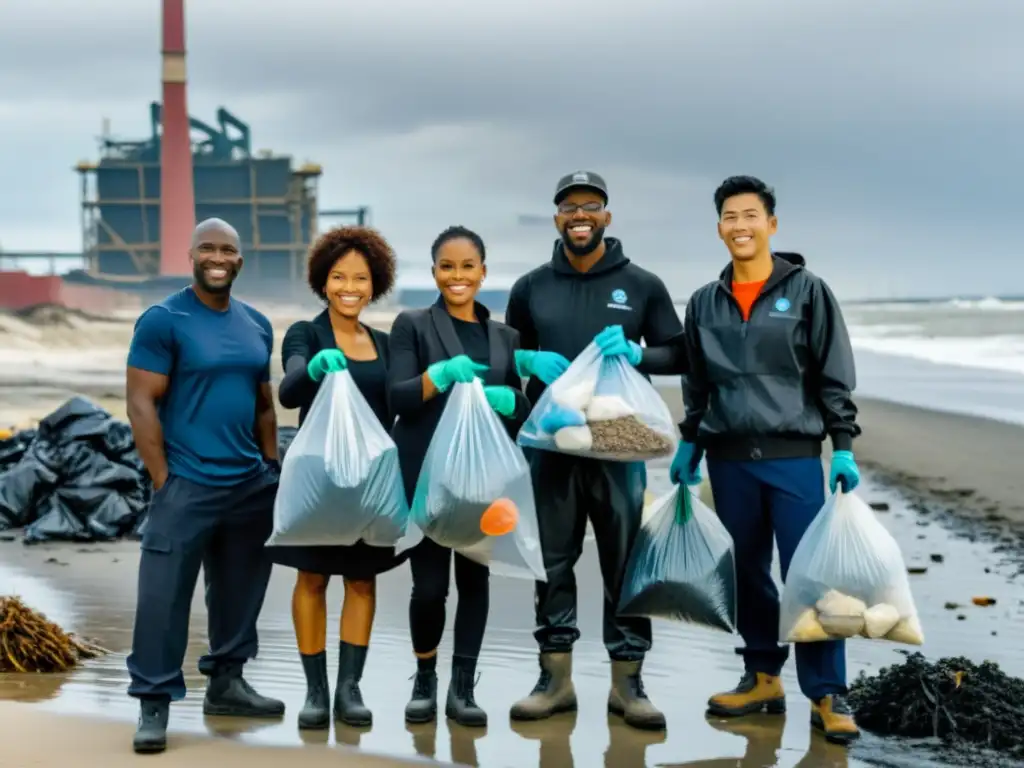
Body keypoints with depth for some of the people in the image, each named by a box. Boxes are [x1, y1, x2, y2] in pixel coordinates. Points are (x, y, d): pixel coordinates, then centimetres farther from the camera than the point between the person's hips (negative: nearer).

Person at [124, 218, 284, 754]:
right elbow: (141, 403, -10)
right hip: (187, 485, -6)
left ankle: (226, 683, 28)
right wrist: (163, 480, -13)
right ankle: (154, 703, 4)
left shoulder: (257, 325, 12)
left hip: (250, 485, 6)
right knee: (164, 597, -4)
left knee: (238, 592, 14)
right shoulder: (163, 320, -7)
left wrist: (272, 468, 13)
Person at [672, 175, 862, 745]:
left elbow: (835, 378, -1)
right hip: (729, 459, 4)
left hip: (794, 457, -4)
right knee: (748, 574, 9)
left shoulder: (808, 292, 0)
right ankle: (763, 679, 20)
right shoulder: (705, 303, 10)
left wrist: (844, 448, -6)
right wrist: (688, 445, 15)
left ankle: (828, 696, -1)